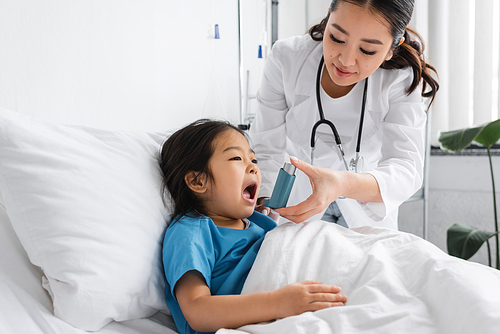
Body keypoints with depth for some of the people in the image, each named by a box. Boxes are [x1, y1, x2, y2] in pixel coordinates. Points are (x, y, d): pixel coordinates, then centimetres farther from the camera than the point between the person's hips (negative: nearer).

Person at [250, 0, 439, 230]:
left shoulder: (402, 79, -27)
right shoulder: (286, 58, -26)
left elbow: (406, 168, -36)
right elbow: (266, 149, -23)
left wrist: (345, 184, -57)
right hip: (299, 192, 1)